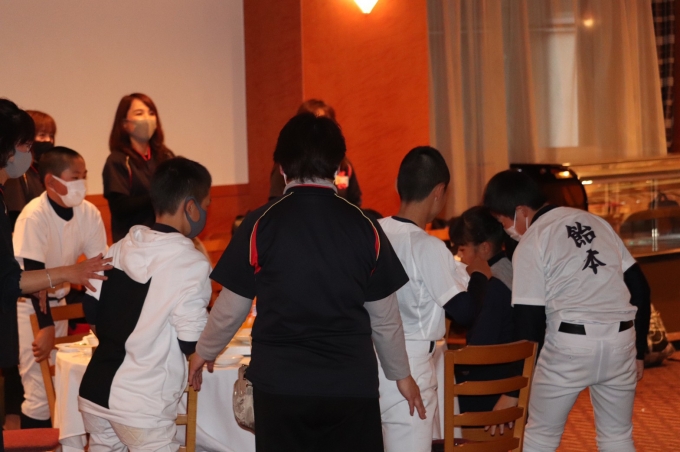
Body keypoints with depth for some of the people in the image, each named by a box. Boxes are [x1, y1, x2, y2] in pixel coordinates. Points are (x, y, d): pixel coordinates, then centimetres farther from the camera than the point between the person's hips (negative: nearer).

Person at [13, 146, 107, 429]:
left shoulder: (89, 213, -9)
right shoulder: (34, 216, -25)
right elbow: (34, 276, -26)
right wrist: (46, 327, -28)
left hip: (58, 300, 5)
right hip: (27, 305, -5)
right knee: (39, 393, -8)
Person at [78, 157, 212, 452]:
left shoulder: (120, 248, 6)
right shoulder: (191, 262, -13)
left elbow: (92, 313, 11)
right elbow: (192, 343, -13)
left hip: (93, 392, 7)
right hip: (141, 406, -6)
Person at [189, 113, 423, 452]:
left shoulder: (261, 223, -6)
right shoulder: (364, 226, -2)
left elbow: (231, 308, 1)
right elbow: (384, 316, 4)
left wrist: (204, 353, 20)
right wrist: (401, 374, 20)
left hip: (279, 383, -1)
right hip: (352, 384, 1)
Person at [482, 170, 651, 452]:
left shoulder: (530, 244, -2)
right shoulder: (594, 221, 15)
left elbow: (528, 321, -4)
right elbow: (638, 286, 13)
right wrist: (638, 349, 18)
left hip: (570, 344, -5)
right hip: (620, 341, 5)